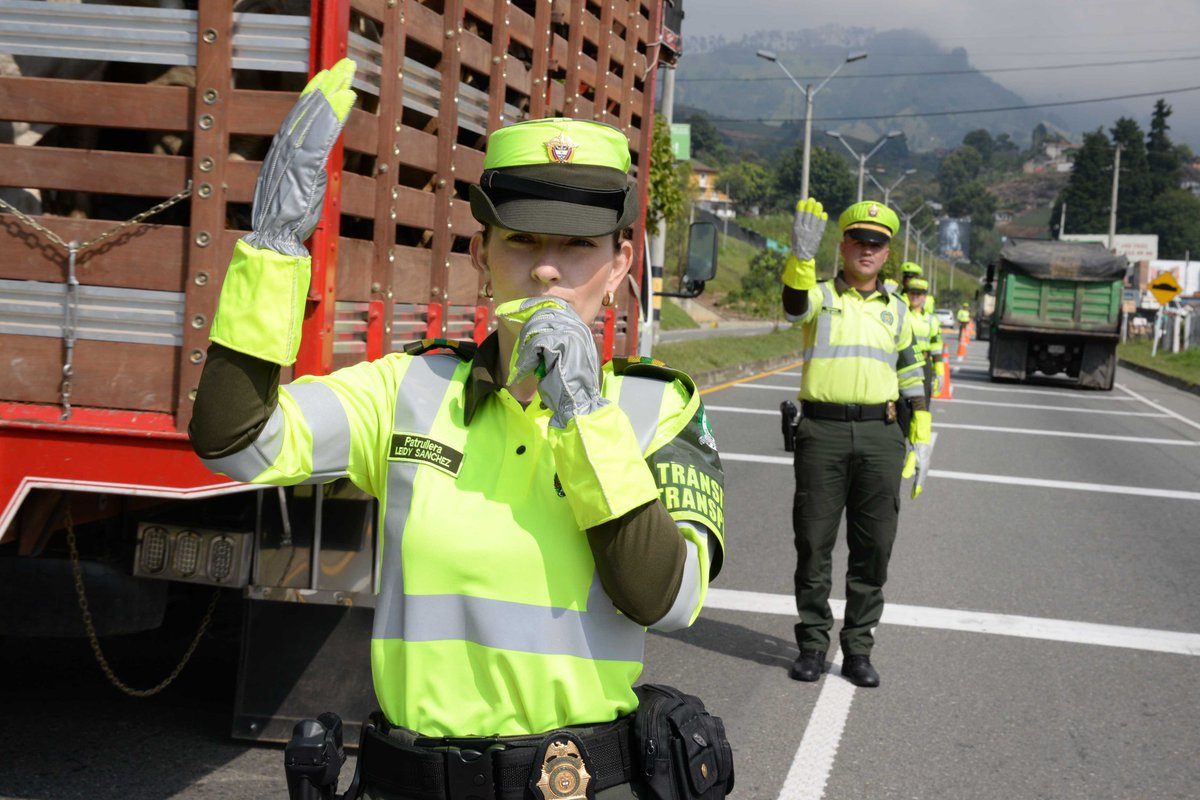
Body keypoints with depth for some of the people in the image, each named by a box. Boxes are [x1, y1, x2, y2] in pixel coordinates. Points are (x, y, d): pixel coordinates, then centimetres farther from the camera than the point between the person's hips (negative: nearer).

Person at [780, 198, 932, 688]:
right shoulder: (820, 296, 3)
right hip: (821, 432, -3)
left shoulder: (895, 311, 13)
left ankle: (858, 648, 14)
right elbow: (794, 305, -22)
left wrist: (921, 441, 12)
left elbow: (911, 377, 17)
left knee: (873, 547, 4)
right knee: (813, 542, 2)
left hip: (880, 434, 3)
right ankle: (813, 644, 14)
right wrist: (802, 256, -41)